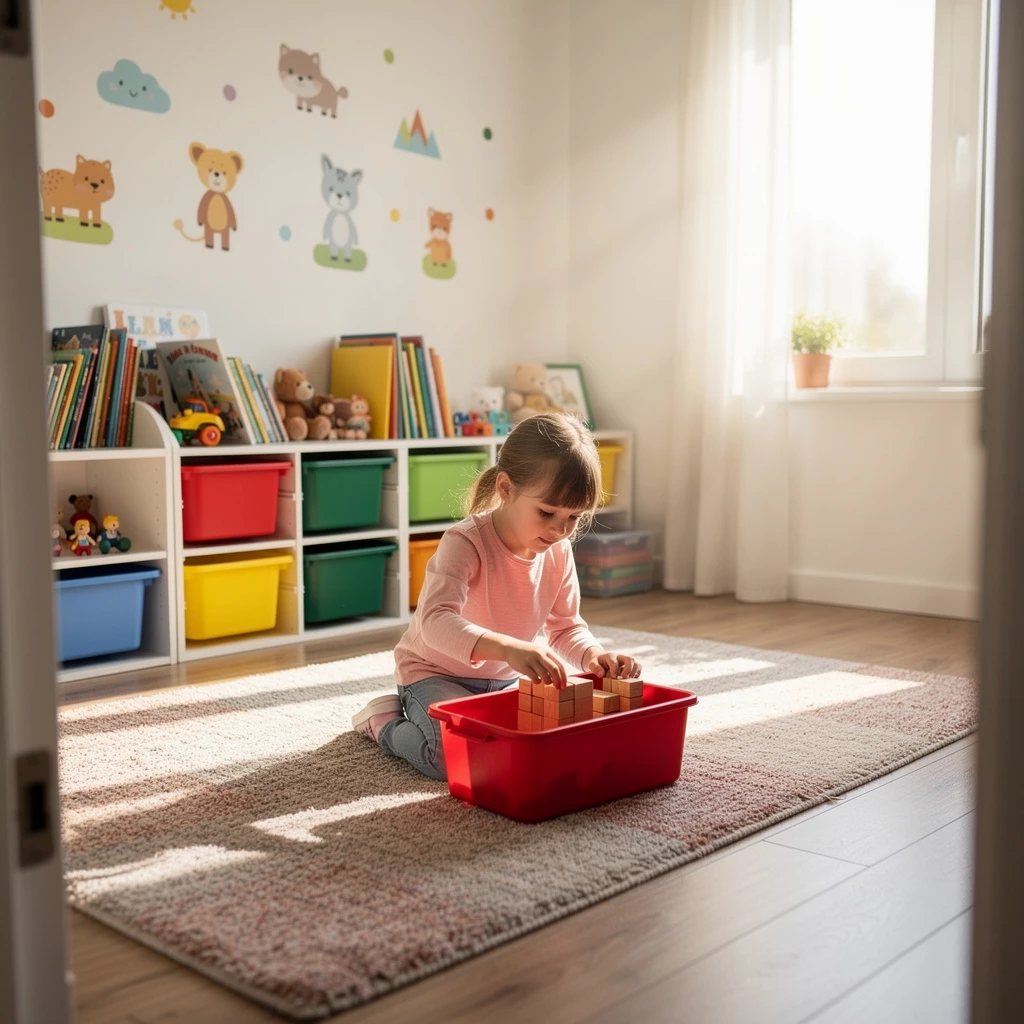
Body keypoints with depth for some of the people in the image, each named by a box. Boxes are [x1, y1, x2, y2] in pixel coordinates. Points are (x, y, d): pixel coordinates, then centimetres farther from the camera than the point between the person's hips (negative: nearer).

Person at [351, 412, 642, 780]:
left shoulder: (559, 552, -7)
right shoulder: (465, 542, -28)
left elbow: (565, 627, 1)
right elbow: (436, 620, -41)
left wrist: (593, 655, -23)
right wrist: (509, 648, -57)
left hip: (505, 679, 7)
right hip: (435, 673, -6)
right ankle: (385, 721, 4)